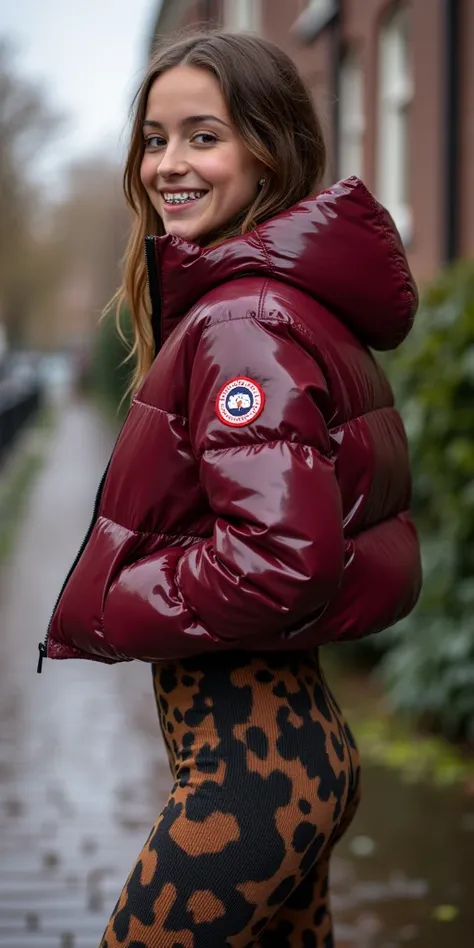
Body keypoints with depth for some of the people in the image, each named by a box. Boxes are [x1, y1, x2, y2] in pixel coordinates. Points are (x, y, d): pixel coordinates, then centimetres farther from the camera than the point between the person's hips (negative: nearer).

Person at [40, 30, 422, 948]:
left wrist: (95, 612, -14)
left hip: (249, 761, -10)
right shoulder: (305, 305, 12)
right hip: (303, 738, 10)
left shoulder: (247, 323, -18)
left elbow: (279, 562, -28)